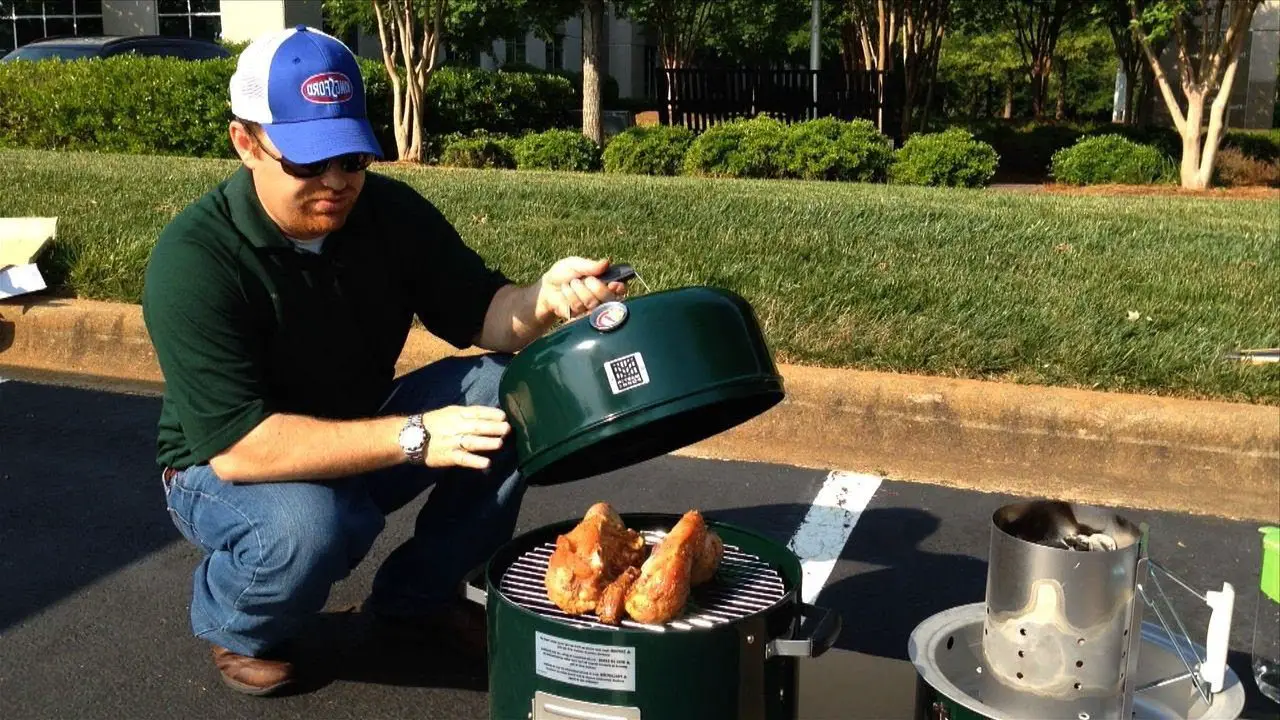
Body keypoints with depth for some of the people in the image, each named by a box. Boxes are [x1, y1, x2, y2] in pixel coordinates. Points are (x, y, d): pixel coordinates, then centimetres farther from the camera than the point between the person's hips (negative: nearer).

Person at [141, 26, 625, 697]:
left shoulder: (391, 211, -10)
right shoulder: (193, 258, -27)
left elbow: (478, 312, -4)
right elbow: (236, 445, -33)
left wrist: (542, 301, -29)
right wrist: (412, 437, -40)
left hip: (361, 438, 5)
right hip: (225, 469, -5)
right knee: (303, 526, -38)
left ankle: (419, 592, 4)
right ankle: (230, 625, 0)